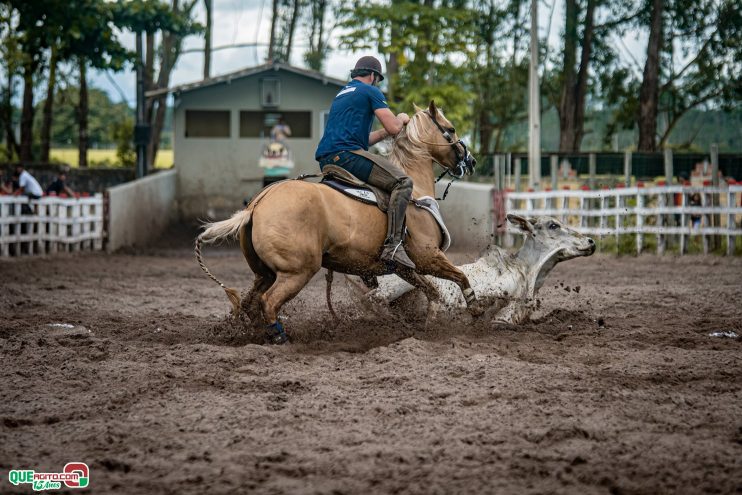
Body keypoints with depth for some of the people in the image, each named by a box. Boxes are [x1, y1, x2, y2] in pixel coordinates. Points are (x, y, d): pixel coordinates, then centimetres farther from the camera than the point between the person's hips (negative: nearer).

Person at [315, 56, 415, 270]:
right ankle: (393, 246, -29)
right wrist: (401, 118, 19)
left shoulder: (341, 95, 30)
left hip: (326, 161, 10)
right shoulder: (371, 91, 3)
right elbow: (393, 128, -3)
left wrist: (386, 132, 33)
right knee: (402, 182, -15)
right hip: (347, 155, -10)